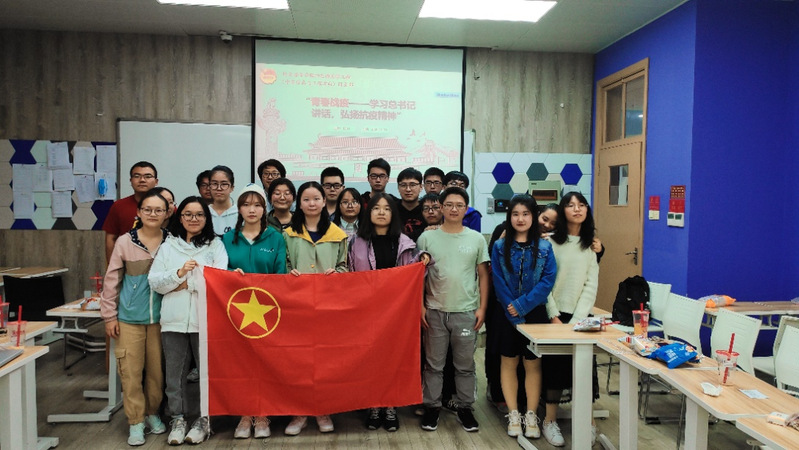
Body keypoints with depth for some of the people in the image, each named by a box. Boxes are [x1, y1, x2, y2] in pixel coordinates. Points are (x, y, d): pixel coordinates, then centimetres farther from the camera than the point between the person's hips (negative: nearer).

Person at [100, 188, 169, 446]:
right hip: (130, 318, -1)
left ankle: (152, 414, 29)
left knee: (156, 369, 10)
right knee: (130, 370, 2)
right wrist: (109, 316, 0)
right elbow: (111, 280, 2)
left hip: (160, 317, 1)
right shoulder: (125, 242, -3)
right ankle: (136, 422, 15)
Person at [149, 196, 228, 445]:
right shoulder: (167, 245, 10)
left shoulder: (215, 245, 3)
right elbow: (154, 282, 3)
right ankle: (177, 419, 24)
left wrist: (187, 283, -8)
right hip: (173, 319, 2)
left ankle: (205, 419, 20)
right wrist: (179, 273, -13)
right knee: (174, 372, 10)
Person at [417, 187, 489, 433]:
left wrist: (482, 307, 0)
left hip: (466, 311, 1)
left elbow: (483, 275, 6)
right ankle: (432, 407, 22)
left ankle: (464, 408, 24)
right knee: (434, 364, 9)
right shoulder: (427, 238, 0)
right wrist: (420, 305, -3)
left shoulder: (476, 238, 3)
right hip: (435, 311, 0)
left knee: (465, 365, 10)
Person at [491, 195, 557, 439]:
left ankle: (531, 416, 17)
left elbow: (548, 280, -8)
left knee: (533, 364, 6)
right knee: (508, 363, 7)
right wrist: (514, 314, -12)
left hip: (535, 313, 0)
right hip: (507, 314, 0)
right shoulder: (499, 247, 0)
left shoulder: (544, 247, 0)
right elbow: (498, 282, -5)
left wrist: (523, 305, -17)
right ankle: (513, 415, 18)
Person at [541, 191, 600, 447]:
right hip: (554, 314, -2)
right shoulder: (550, 241, -2)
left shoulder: (591, 245, 7)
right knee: (555, 366, 2)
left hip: (580, 315, 2)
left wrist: (577, 319, -8)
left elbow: (591, 286, 1)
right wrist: (554, 316, -10)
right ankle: (550, 421, 14)